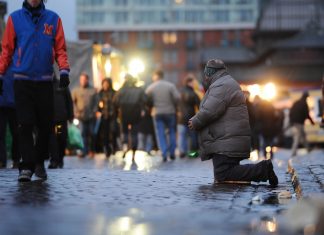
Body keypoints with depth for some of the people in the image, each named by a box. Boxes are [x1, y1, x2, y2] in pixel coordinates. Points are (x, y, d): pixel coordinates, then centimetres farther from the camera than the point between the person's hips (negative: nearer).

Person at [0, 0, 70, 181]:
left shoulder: (53, 19, 5)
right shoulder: (15, 18, 3)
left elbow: (60, 49, 4)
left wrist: (64, 70, -9)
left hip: (45, 81, 1)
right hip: (22, 81, -1)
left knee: (46, 125, 5)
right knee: (25, 125, -7)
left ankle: (39, 162, 23)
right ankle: (27, 166, -5)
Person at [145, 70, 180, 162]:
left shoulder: (151, 87, -3)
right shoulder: (170, 85, -5)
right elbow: (177, 97, -13)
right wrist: (173, 104, 6)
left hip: (157, 113, -1)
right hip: (170, 112, 1)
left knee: (160, 134, 4)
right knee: (172, 132, 14)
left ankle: (164, 153, -6)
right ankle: (172, 153, 13)